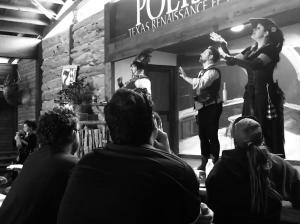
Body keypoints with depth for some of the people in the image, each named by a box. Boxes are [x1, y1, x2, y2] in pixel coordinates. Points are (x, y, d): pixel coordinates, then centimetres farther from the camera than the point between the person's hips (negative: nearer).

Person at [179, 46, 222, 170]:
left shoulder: (213, 71, -14)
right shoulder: (202, 71, 15)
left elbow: (200, 84, -29)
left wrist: (185, 76, -23)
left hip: (211, 107, -9)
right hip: (202, 108, 9)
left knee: (212, 136, -3)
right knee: (203, 135, 14)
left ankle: (215, 163, 8)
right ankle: (204, 163, 24)